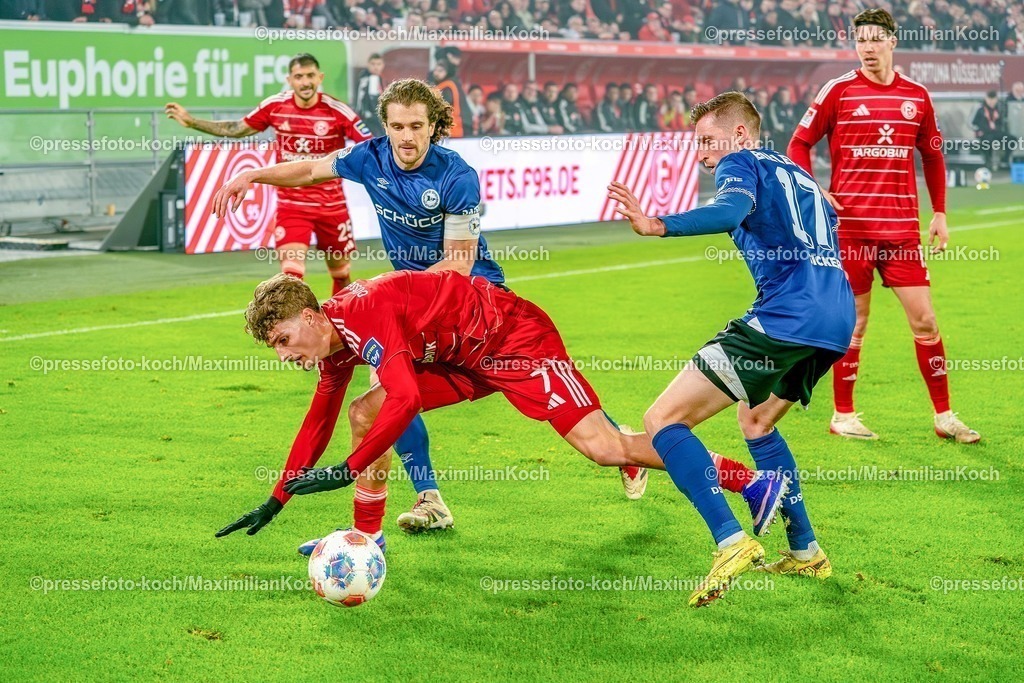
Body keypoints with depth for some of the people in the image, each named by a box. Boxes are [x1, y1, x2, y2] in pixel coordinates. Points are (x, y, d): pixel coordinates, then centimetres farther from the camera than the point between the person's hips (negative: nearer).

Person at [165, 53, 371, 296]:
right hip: (291, 204, 0)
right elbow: (236, 129, 10)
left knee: (341, 274, 14)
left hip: (331, 205, 0)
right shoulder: (275, 106, -5)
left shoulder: (337, 111, -13)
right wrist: (191, 121, 8)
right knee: (291, 272, -15)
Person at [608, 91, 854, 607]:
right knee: (756, 420, 32)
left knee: (664, 419, -8)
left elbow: (731, 210, -19)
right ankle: (806, 552, 30)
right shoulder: (797, 176, 30)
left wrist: (660, 226, -34)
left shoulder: (742, 164, 4)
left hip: (786, 318, -9)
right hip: (838, 319, 9)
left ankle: (732, 542, -21)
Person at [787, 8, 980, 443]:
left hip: (902, 227, 3)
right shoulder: (838, 91, -1)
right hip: (850, 224, -3)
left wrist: (939, 214, 13)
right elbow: (799, 145, 3)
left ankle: (944, 417, 10)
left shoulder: (917, 96, 8)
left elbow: (932, 156, 18)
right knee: (853, 322, 4)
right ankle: (843, 416, 16)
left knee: (924, 318, 1)